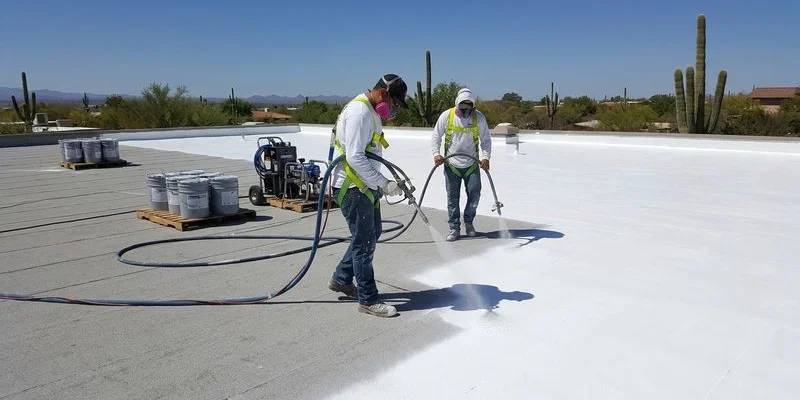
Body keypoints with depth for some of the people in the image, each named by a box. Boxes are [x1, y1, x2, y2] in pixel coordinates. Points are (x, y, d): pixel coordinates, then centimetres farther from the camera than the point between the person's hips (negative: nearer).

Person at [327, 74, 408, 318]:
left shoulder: (372, 112, 14)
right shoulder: (359, 112, -19)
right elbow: (355, 157, -26)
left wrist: (382, 183, 13)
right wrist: (383, 184, -24)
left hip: (366, 186, 11)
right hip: (352, 187, -11)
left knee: (373, 233, 18)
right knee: (365, 242, -3)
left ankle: (341, 279, 32)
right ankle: (368, 300, 9)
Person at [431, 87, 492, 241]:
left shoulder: (479, 117, -7)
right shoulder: (446, 116, -9)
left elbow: (486, 139, -1)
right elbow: (436, 136, 0)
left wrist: (485, 157, -15)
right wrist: (436, 154, -13)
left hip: (472, 165, 1)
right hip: (452, 165, -1)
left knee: (474, 194, 3)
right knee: (452, 198, 3)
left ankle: (468, 221, 27)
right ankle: (454, 229, 15)